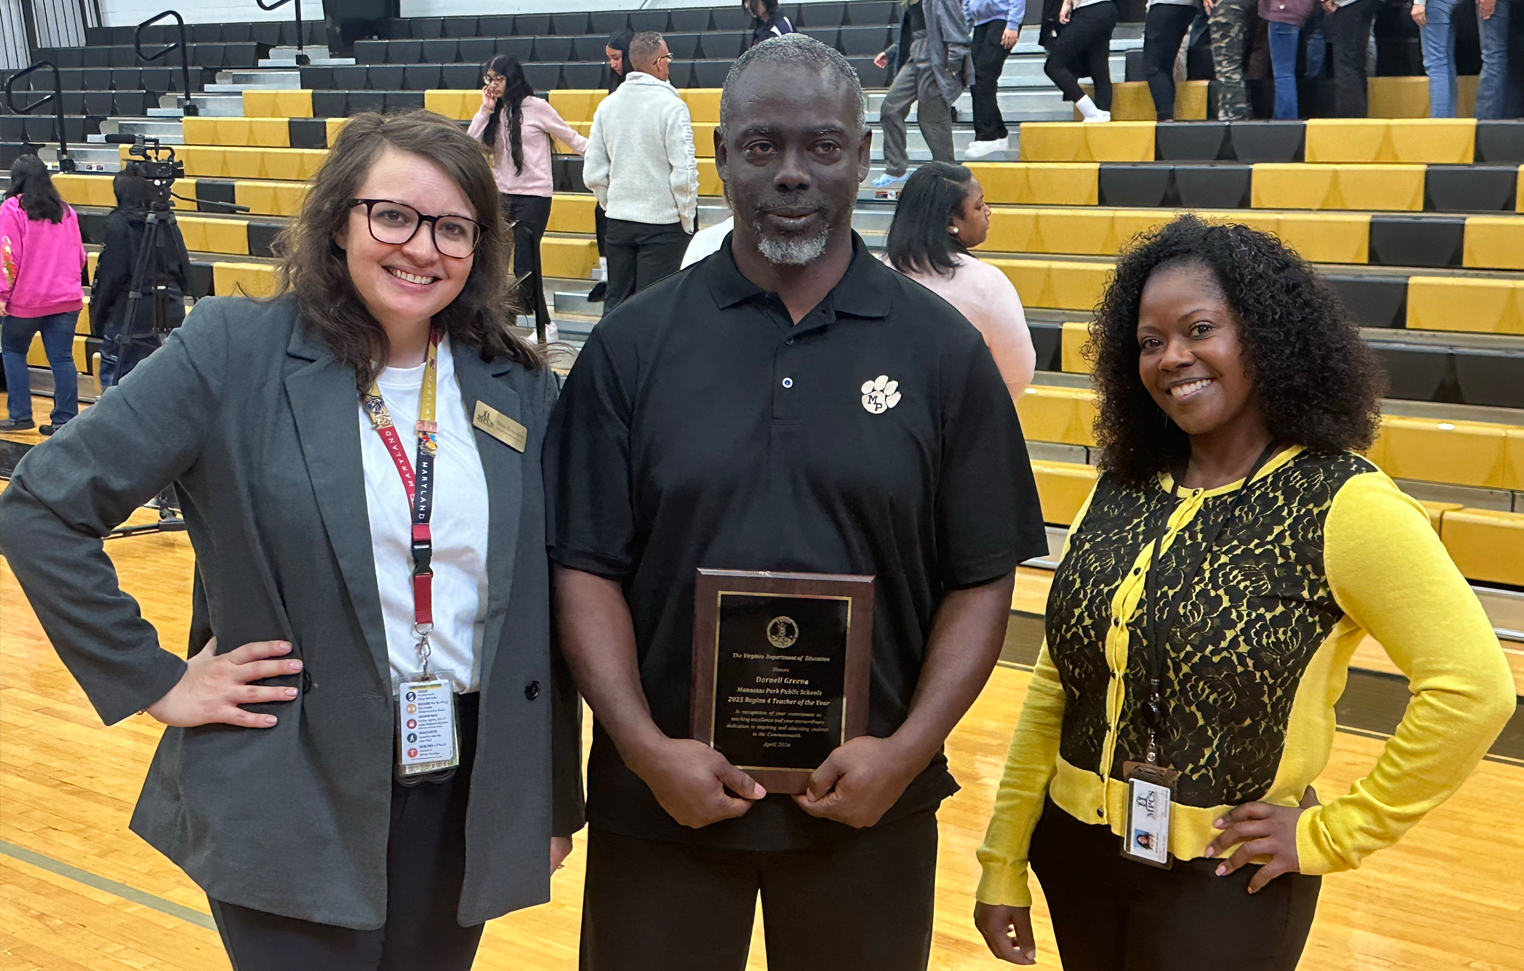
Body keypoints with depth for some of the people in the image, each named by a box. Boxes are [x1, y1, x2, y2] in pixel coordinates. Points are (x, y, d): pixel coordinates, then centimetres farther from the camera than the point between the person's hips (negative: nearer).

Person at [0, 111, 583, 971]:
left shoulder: (521, 388, 1)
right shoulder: (234, 351, -10)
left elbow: (548, 608, 5)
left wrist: (556, 797, 9)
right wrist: (154, 682, -8)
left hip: (469, 795, 4)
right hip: (294, 798, -3)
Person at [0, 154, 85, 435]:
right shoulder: (65, 211, 10)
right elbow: (79, 255, 14)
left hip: (26, 299, -4)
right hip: (67, 298, 4)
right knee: (62, 358, 3)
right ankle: (65, 420, 1)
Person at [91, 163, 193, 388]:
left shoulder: (118, 224, -9)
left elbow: (110, 277, -10)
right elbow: (185, 271, 9)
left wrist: (97, 319, -1)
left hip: (129, 317, -6)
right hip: (170, 316, 6)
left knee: (114, 380, 2)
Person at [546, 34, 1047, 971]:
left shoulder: (942, 349, -2)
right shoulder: (634, 342, -2)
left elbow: (984, 579, -1)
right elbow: (588, 566, -2)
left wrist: (909, 750, -11)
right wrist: (645, 746, -11)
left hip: (867, 795, 0)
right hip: (664, 791, 0)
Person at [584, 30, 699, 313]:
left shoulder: (607, 105, 5)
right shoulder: (672, 106, -12)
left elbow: (593, 174, 6)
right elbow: (684, 174, -15)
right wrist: (688, 221, -3)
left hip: (618, 222, 5)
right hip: (663, 222, -5)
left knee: (616, 301, 13)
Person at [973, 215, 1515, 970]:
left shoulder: (1342, 504, -15)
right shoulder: (1121, 490, 0)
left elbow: (1473, 689, -19)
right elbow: (1054, 683, 4)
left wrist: (1332, 835, -14)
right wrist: (1004, 861, 4)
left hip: (1224, 880, -5)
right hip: (1073, 856, 5)